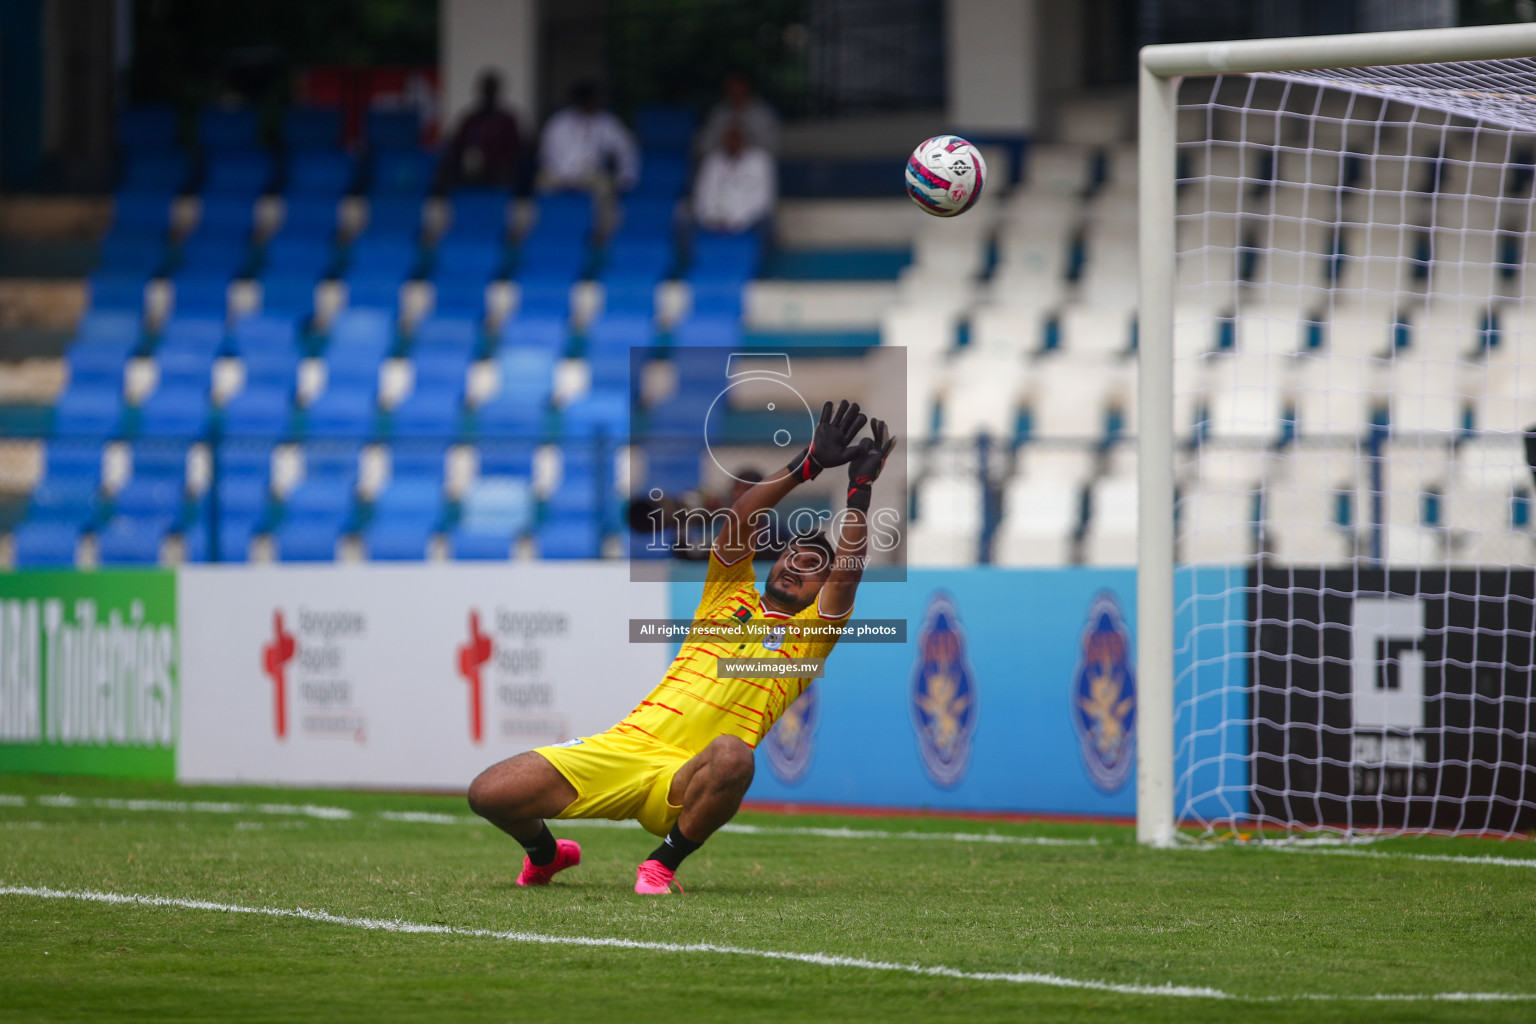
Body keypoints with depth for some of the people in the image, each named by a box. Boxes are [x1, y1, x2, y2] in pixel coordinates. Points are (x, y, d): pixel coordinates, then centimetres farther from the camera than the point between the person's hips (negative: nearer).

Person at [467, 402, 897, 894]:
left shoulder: (808, 634, 14)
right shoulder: (730, 595, 20)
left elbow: (846, 573, -2)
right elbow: (739, 520, 6)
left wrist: (860, 488, -2)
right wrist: (809, 463, 0)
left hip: (685, 778, -3)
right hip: (627, 742, 3)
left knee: (732, 757, -43)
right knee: (488, 794, -13)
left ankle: (663, 864, -17)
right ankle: (545, 855, 24)